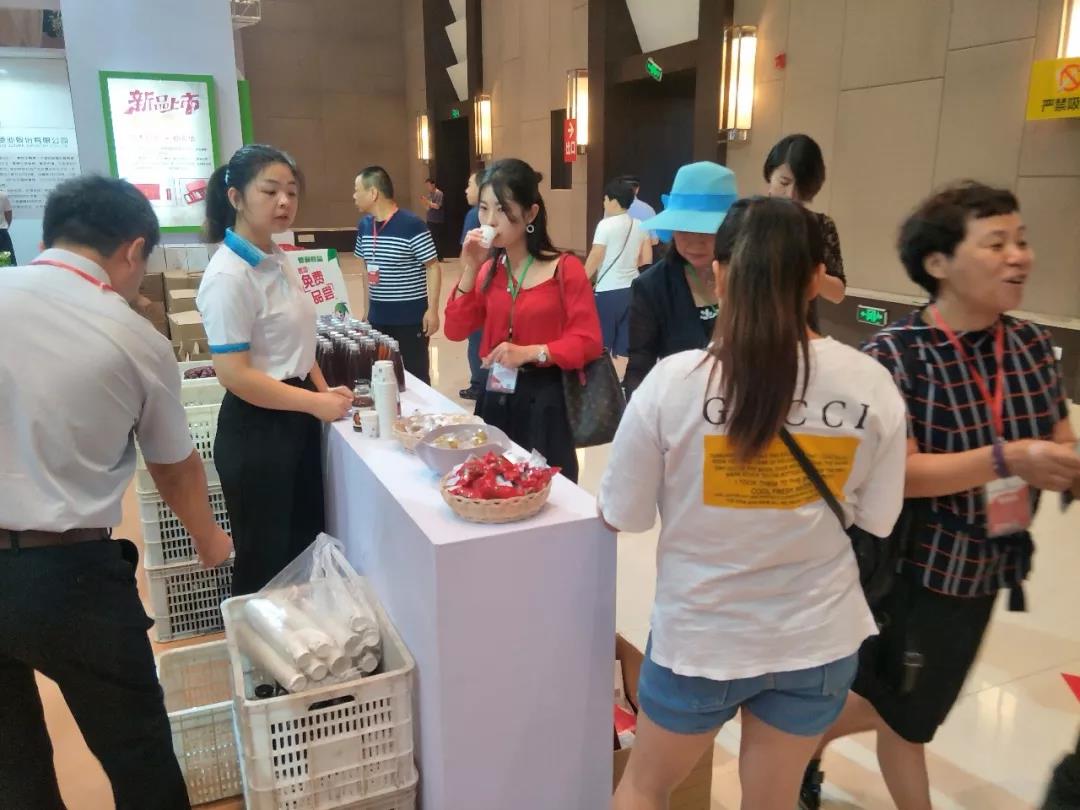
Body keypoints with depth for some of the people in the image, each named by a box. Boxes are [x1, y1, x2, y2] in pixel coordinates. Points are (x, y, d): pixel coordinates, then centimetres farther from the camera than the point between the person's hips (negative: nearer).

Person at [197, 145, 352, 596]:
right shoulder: (228, 277, -21)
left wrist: (323, 390, 4)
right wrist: (316, 403, -19)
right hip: (256, 429, -8)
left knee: (306, 547, 21)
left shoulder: (277, 259, 6)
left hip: (296, 418, 9)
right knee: (265, 561, 9)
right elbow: (234, 375, -24)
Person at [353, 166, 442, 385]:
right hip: (377, 317, 6)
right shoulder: (364, 225, 6)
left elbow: (433, 268, -12)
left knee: (415, 375, 3)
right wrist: (367, 308, 17)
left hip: (410, 317, -6)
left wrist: (432, 310, -16)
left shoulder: (412, 225, -15)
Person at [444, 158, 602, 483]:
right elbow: (456, 331, -1)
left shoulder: (565, 268, -9)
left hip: (544, 400, -5)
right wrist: (470, 271, -9)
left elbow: (588, 342, -13)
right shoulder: (488, 269, 8)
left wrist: (531, 352, -24)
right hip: (495, 397, 5)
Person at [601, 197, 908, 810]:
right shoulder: (872, 384, -14)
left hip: (699, 637, -2)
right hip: (820, 638, 3)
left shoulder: (673, 381, -21)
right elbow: (878, 519, -2)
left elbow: (621, 517, -10)